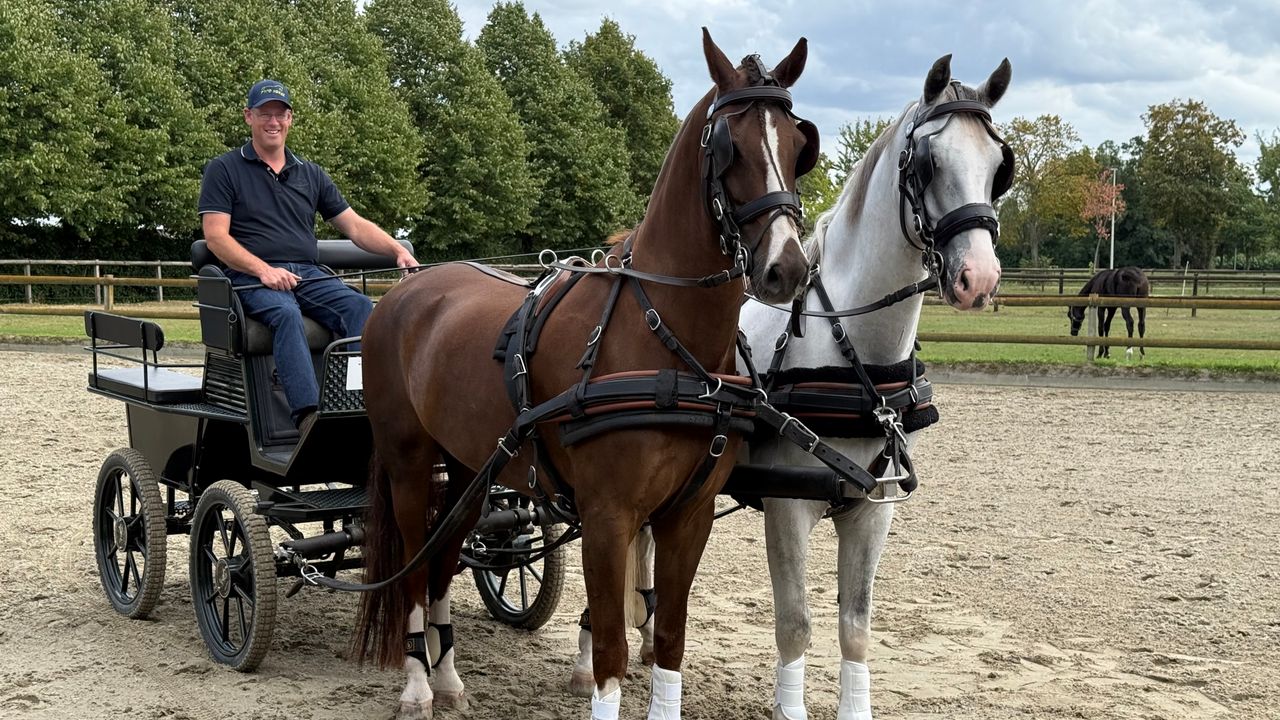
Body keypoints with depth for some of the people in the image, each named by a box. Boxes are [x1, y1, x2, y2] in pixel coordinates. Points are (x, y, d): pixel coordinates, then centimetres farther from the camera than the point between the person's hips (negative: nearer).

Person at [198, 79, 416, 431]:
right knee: (286, 314, -37)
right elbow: (216, 236, -2)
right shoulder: (223, 170, 9)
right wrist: (263, 269, -18)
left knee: (361, 307, -26)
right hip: (252, 277, -4)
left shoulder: (311, 174, 22)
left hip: (309, 274, 4)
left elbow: (355, 226, 19)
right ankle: (308, 413, -51)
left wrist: (398, 250, 0)